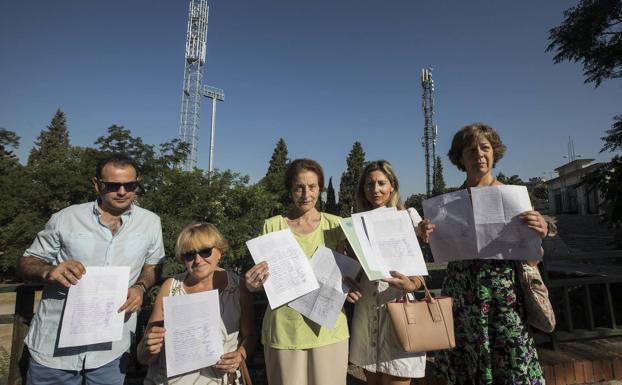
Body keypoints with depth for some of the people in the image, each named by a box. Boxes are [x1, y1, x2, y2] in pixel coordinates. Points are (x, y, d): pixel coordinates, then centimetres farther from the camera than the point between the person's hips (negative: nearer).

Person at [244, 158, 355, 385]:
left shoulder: (334, 224, 0)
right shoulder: (272, 226, -2)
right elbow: (260, 278, 3)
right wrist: (253, 284, -17)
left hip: (329, 328, 1)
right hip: (284, 330, -1)